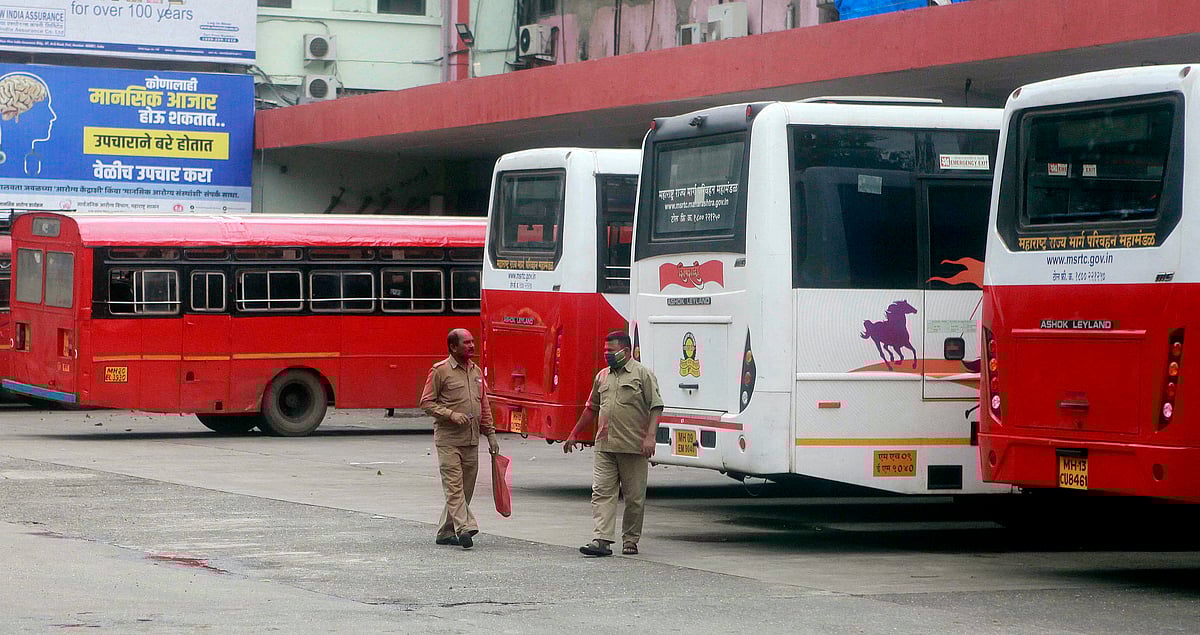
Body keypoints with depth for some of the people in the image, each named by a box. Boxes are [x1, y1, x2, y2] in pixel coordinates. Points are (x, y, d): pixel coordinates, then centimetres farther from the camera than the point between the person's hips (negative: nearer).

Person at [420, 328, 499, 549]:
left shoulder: (476, 371, 14)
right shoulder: (440, 371, -5)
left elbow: (484, 405, 19)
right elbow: (427, 403, -6)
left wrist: (490, 434, 14)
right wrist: (451, 414, -18)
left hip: (471, 440, 7)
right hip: (448, 439, -7)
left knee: (466, 488, 8)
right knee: (454, 485, -12)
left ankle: (445, 533, 16)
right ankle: (464, 527, -22)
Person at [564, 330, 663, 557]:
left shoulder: (643, 374, 0)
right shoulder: (602, 376, 17)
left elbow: (656, 407, -5)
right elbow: (591, 409, 27)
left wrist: (649, 437, -16)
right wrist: (574, 435, 27)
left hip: (633, 447, -5)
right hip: (604, 447, 5)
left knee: (634, 498, 2)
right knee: (602, 493, -6)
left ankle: (630, 540, 13)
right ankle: (601, 540, -11)